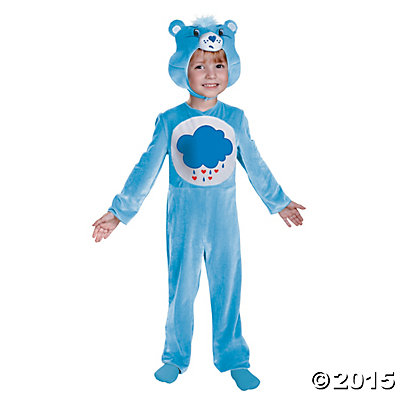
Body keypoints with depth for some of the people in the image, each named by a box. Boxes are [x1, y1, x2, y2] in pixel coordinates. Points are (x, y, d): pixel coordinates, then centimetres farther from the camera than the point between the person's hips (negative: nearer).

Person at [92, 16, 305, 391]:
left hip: (224, 218, 1)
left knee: (227, 287, 10)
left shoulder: (235, 119, 0)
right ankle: (175, 357, 29)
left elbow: (254, 166, 11)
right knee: (181, 289, 9)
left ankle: (232, 358, 27)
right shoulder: (170, 120, -5)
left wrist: (279, 201, 19)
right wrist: (119, 212, -4)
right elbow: (147, 169, -2)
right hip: (183, 219, -1)